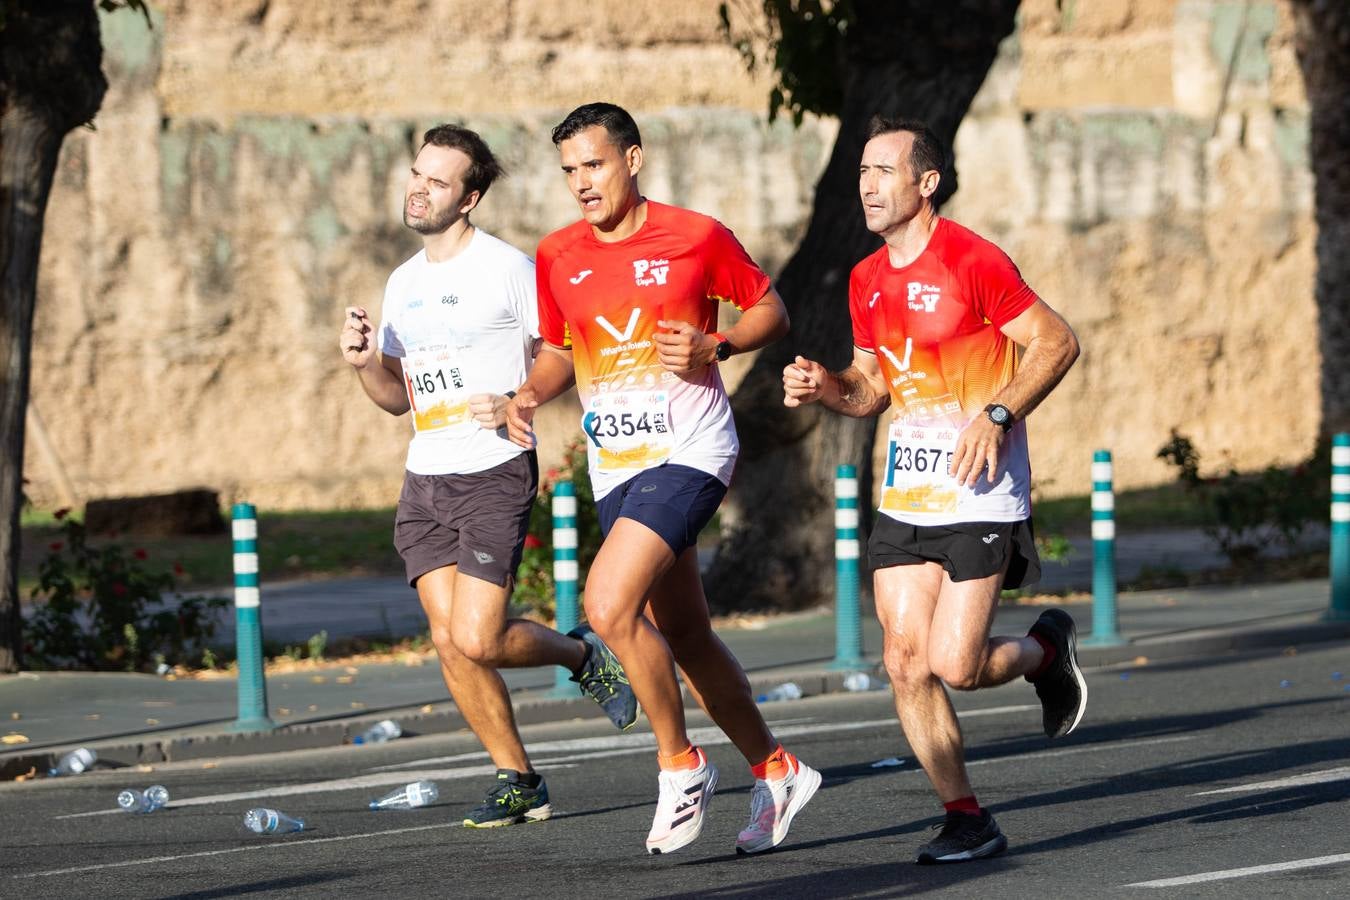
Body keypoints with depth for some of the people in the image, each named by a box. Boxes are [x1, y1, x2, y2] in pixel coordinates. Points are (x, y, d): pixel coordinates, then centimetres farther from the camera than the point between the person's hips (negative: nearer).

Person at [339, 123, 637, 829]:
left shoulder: (508, 267, -7)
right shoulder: (403, 283, 14)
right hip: (424, 480, 7)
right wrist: (365, 362, 2)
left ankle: (583, 655, 16)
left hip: (494, 475, -6)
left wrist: (518, 405, -20)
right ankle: (518, 782, 11)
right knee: (449, 643, -1)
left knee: (477, 638, -14)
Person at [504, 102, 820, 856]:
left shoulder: (696, 236, -7)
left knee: (609, 604, -22)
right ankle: (776, 772, 27)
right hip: (615, 467, 6)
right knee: (685, 636, 11)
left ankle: (681, 765, -5)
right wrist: (531, 395, 0)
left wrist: (714, 348, -14)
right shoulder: (558, 257, 7)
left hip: (688, 451, -6)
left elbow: (771, 311, 4)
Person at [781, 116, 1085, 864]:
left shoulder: (971, 261, -12)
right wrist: (825, 387, 0)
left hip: (980, 493, -7)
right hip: (906, 492, 7)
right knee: (905, 663, -2)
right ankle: (965, 817, 9)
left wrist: (998, 415, -21)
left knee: (955, 665, -11)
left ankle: (1045, 649, 21)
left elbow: (1056, 342, -11)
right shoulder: (867, 281, 10)